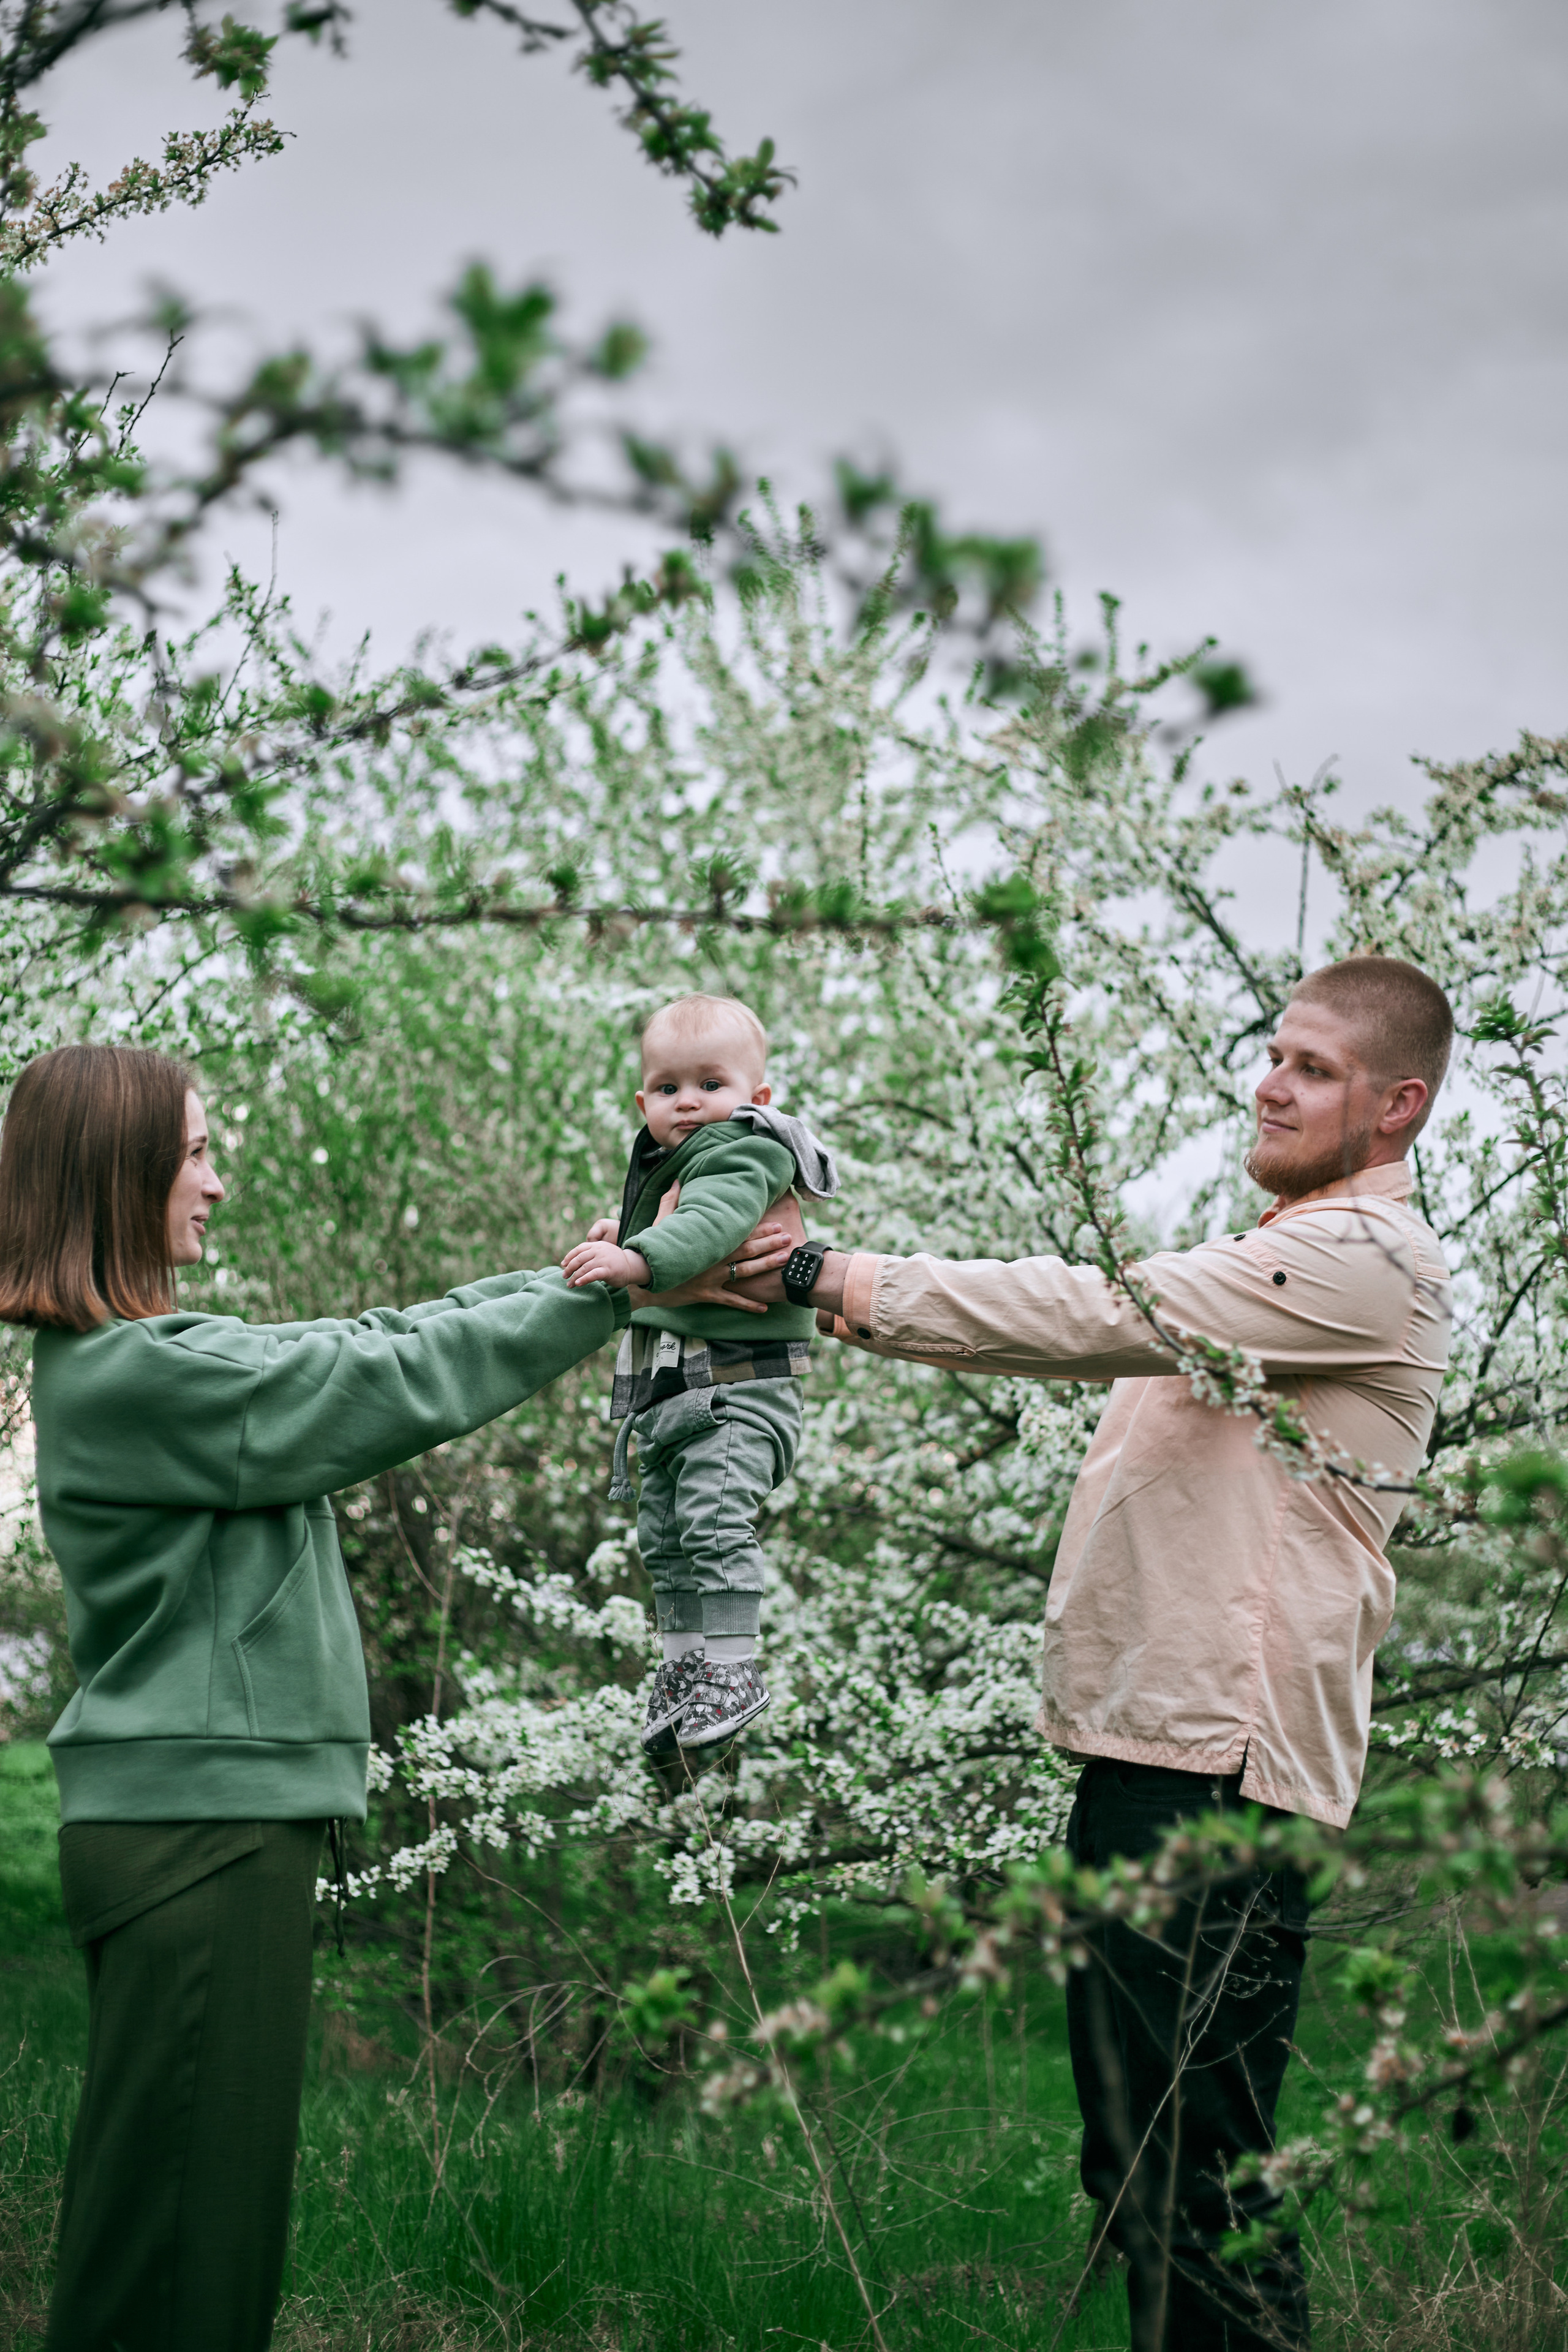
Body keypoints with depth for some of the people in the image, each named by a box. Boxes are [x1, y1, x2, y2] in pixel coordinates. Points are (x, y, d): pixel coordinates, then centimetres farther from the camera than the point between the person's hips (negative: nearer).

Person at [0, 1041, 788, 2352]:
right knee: (182, 2202, -4)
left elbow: (366, 1344, 14)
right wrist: (613, 1286, -6)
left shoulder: (138, 1358, 14)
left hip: (204, 1814, 10)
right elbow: (399, 1384, -15)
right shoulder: (137, 1377, -17)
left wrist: (590, 1264, 9)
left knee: (217, 2186, 14)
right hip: (197, 1822, -10)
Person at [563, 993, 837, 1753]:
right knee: (663, 1537, 14)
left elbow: (710, 1225, -34)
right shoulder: (664, 1165, 16)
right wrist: (619, 1233, 19)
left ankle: (732, 1667, -15)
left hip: (738, 1385, -10)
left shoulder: (742, 1157, -13)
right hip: (665, 1391, 10)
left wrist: (639, 1258, -47)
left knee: (713, 1518, -21)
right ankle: (683, 1664, 25)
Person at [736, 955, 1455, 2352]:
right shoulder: (1277, 1262, 25)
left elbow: (1103, 1315, -18)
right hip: (1147, 1742, 10)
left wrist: (844, 1284, -19)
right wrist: (848, 1293, 5)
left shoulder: (1370, 1258, -8)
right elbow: (1106, 1337, 18)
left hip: (1219, 1767, -10)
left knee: (1194, 2177, -9)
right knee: (1128, 2170, 16)